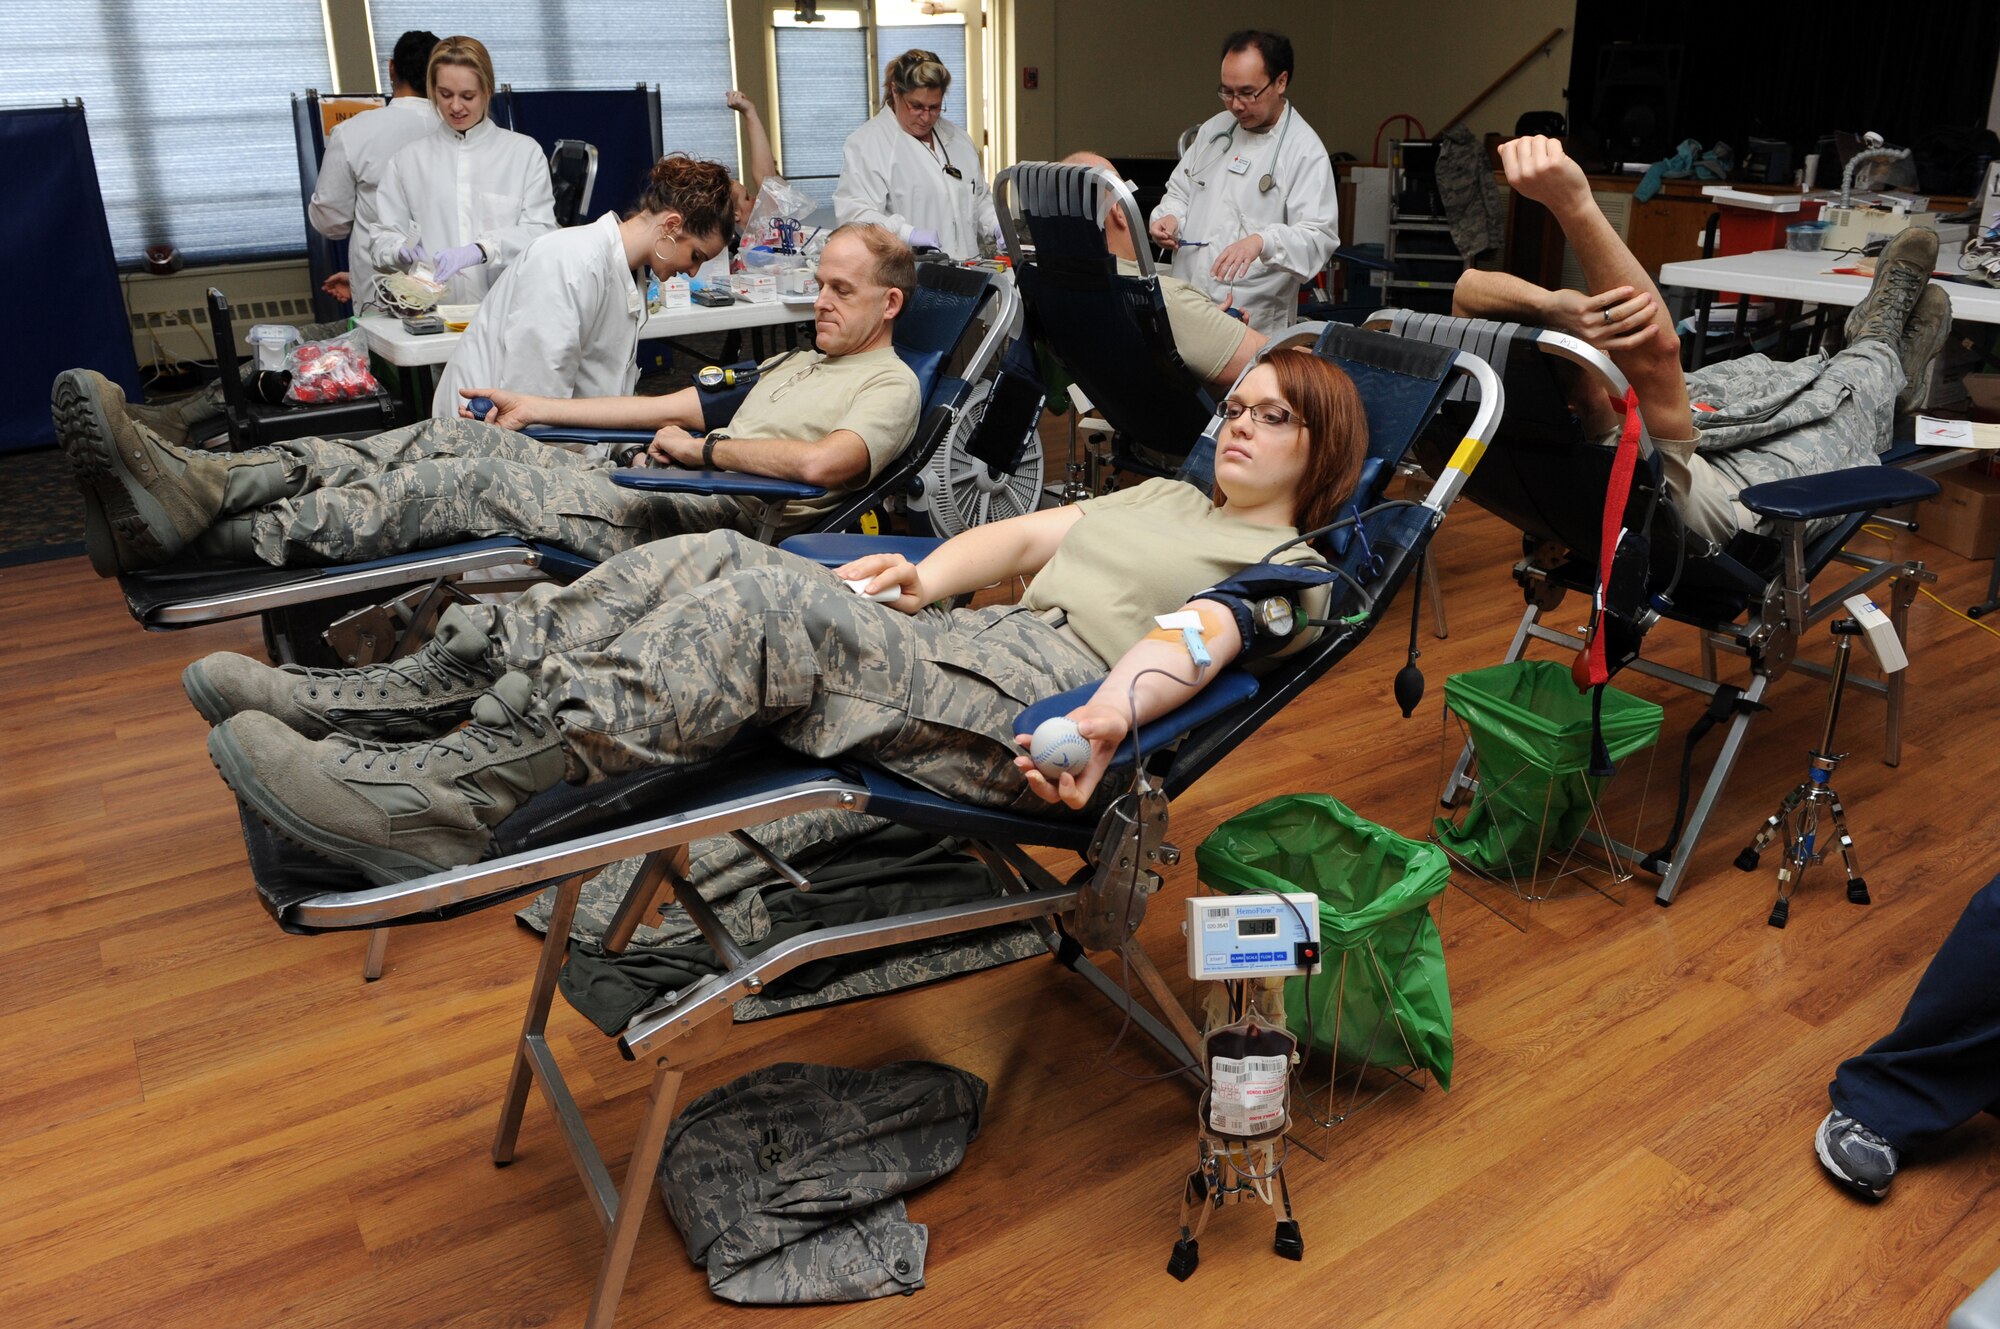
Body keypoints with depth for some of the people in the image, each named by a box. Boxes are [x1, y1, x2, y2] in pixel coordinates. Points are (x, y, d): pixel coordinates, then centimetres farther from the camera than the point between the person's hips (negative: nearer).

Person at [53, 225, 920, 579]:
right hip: (666, 489, 8)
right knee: (451, 440, -10)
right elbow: (673, 406, 29)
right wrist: (537, 408, 24)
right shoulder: (796, 363, 32)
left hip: (715, 525, -8)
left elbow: (824, 462, -20)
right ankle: (192, 482, -22)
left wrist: (706, 449, -8)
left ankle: (193, 535, -31)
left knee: (474, 480, -24)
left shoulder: (891, 386, 3)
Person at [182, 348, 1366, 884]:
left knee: (771, 609, -31)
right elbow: (1029, 533, 23)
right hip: (971, 641, 7)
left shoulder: (1284, 565, 12)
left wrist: (1119, 707, -29)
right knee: (721, 560, -14)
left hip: (1037, 710, -7)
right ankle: (397, 697, -17)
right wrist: (926, 577, 4)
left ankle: (438, 804, -34)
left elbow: (1198, 635, -10)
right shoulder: (1164, 498, 34)